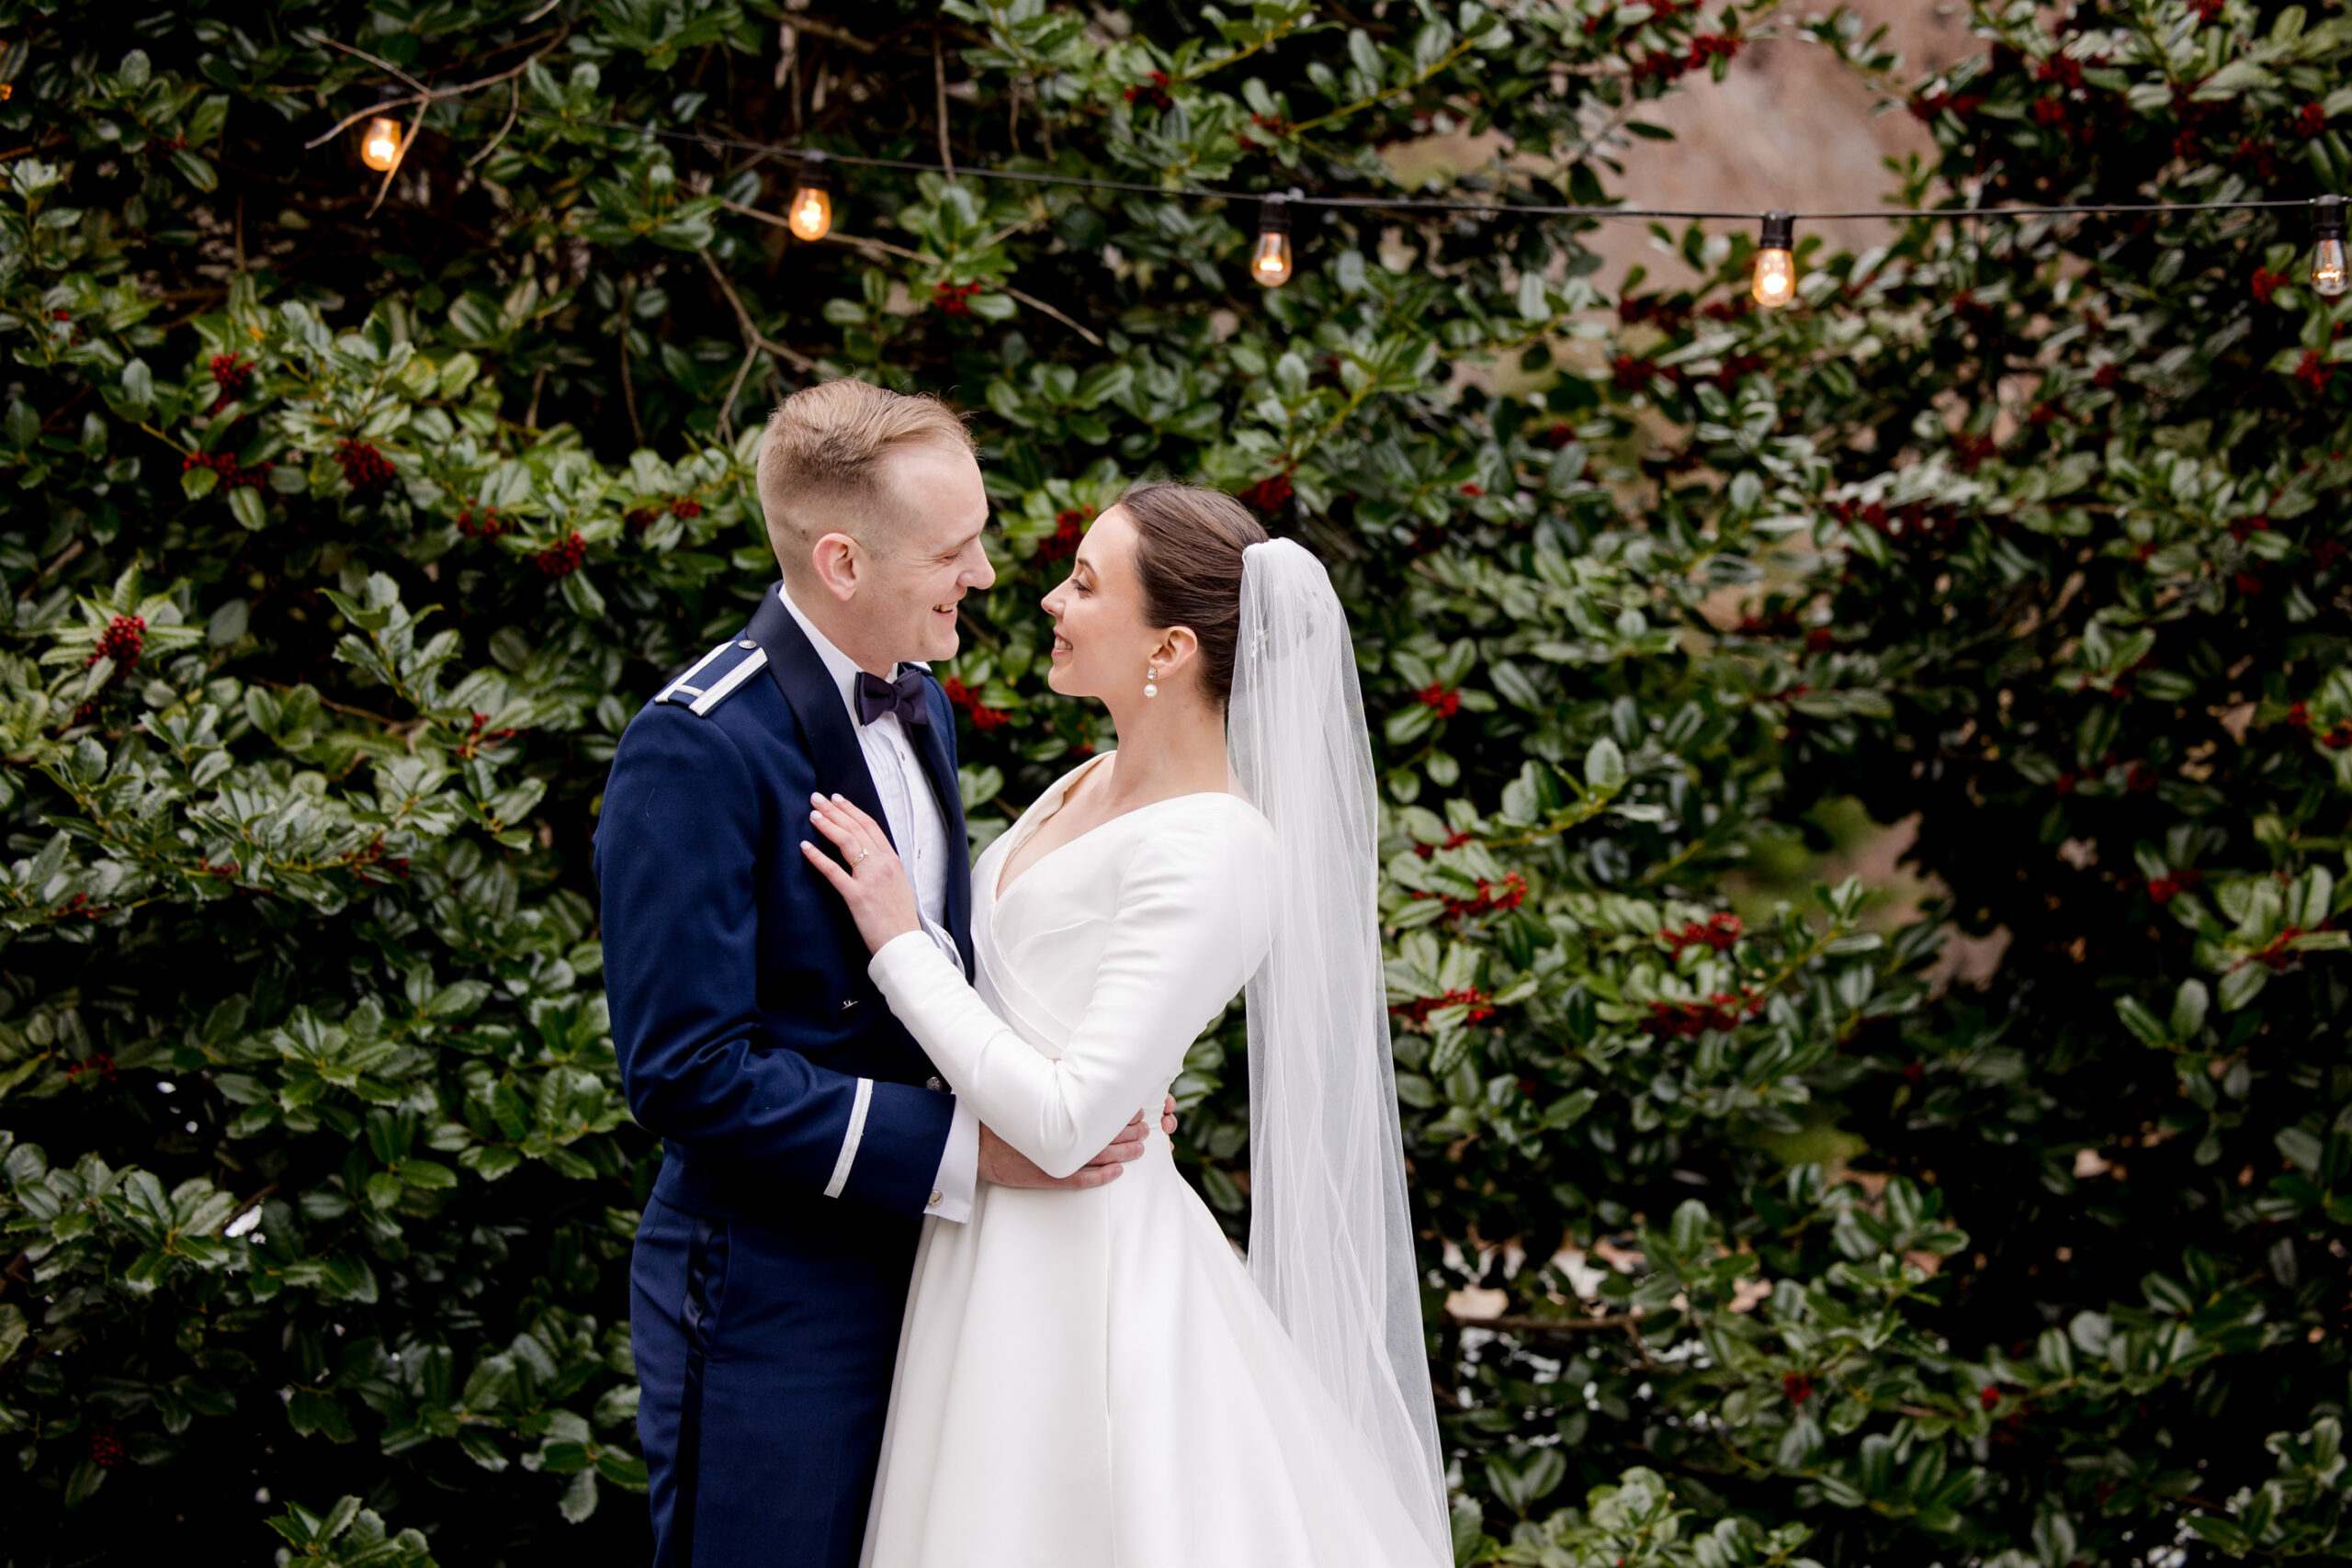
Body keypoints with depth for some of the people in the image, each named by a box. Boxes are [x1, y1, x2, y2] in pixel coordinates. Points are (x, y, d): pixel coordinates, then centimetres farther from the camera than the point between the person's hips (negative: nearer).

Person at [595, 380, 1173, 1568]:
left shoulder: (917, 707, 10)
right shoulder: (699, 753, -19)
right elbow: (684, 1070, -22)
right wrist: (962, 1147, -23)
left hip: (921, 1268, 8)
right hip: (770, 1303, -8)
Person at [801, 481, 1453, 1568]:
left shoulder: (1212, 856, -21)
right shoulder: (1097, 787, 7)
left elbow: (1060, 1121, -24)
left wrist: (900, 943, -18)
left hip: (1080, 1270, -9)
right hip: (995, 1255, 9)